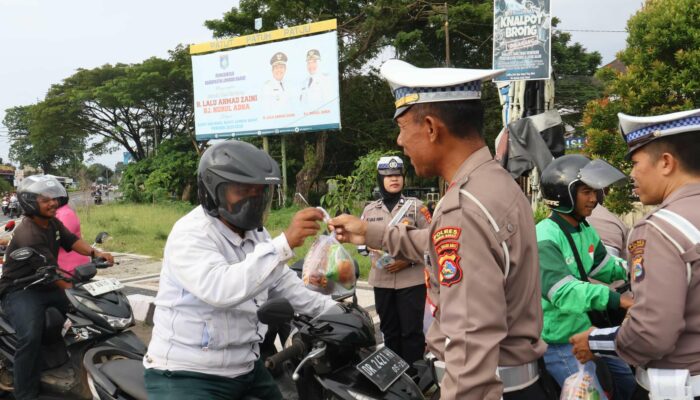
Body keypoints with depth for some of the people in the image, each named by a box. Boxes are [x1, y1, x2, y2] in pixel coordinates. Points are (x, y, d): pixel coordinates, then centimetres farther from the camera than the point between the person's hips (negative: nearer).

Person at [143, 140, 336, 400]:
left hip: (247, 369, 8)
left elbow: (283, 283, 16)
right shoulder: (190, 235, -21)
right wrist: (284, 243, -44)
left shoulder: (255, 234, 8)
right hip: (187, 376, -8)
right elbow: (221, 290, -38)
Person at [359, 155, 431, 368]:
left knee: (411, 332, -2)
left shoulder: (415, 206, 1)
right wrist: (373, 256, -5)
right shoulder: (370, 209, 9)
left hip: (411, 280, -3)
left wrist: (409, 260, -14)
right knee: (389, 331, 13)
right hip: (382, 280, 3)